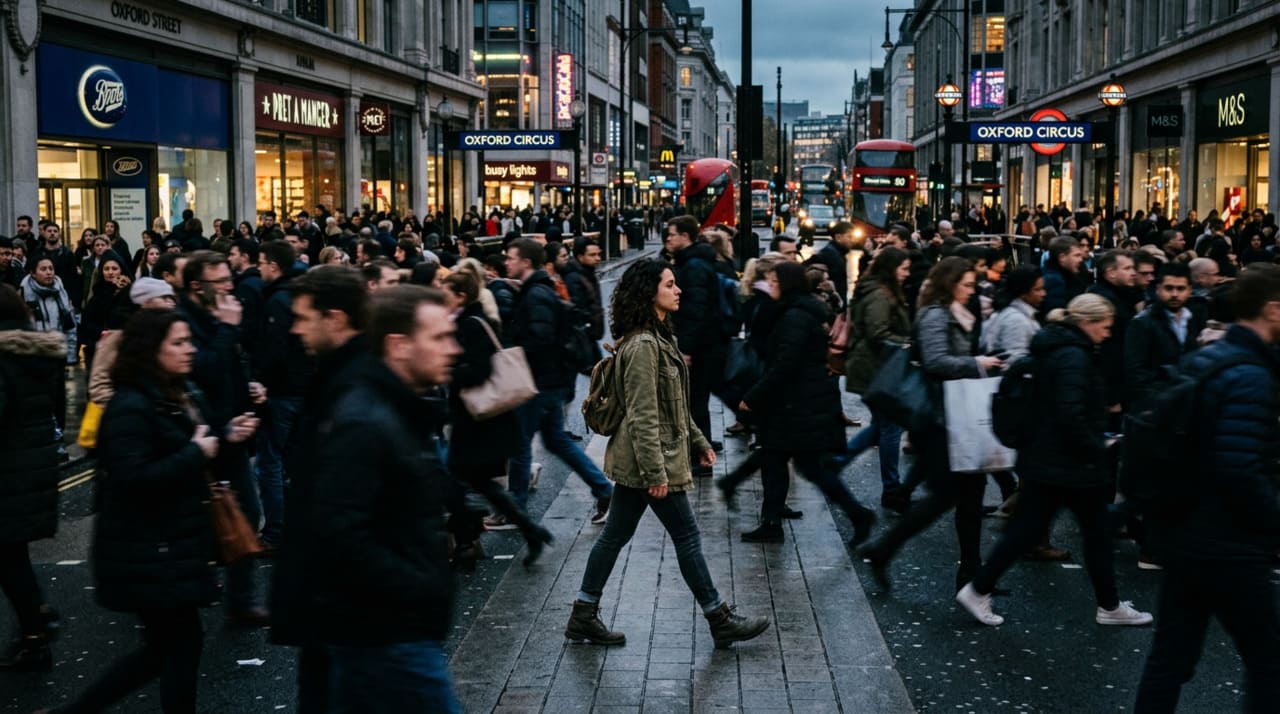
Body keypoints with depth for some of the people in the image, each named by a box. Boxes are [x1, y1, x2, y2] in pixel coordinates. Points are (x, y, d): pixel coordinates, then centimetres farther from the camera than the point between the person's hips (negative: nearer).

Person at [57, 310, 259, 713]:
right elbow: (133, 479, -26)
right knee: (182, 640, 1)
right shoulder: (131, 407, -19)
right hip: (147, 554, -9)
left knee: (165, 647, 14)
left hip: (175, 545, 9)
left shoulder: (182, 396, 9)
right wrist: (197, 453, -21)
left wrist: (227, 436, 3)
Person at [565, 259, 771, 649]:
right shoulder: (643, 345, -20)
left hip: (632, 462, 10)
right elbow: (643, 415, -23)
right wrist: (656, 472, -23)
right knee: (687, 536, 1)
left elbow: (675, 404, 21)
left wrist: (698, 441, 23)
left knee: (615, 535, 13)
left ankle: (584, 616, 20)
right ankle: (721, 621, 12)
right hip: (648, 458, -10)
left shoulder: (660, 337, 12)